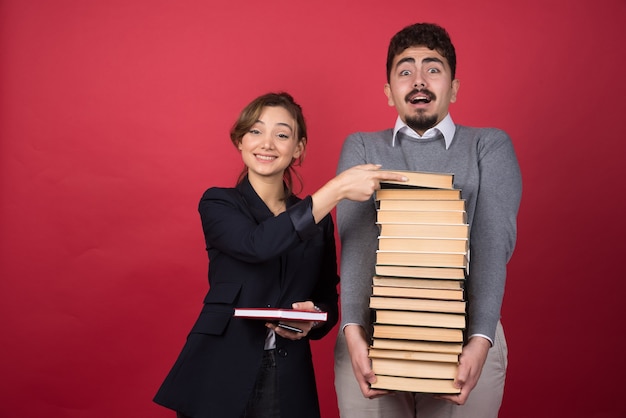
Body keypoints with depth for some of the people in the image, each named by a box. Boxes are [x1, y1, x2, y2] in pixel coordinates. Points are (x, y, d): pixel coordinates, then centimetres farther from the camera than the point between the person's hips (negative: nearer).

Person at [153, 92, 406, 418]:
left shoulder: (317, 219, 7)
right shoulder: (218, 204, -1)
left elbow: (328, 301, 10)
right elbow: (257, 244, -22)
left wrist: (312, 318, -13)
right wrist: (338, 188, -25)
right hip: (219, 377, -2)